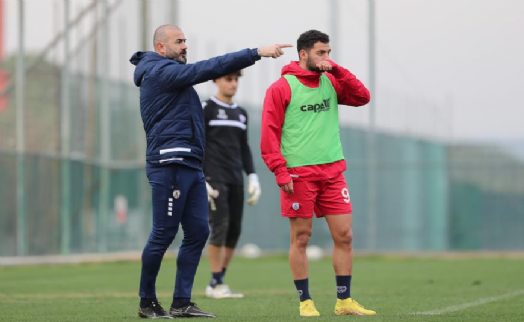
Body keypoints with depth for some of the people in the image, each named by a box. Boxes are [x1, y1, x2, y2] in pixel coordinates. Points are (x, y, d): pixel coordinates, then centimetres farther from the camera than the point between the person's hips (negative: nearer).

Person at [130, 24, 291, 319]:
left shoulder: (169, 74, 24)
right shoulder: (160, 72, -10)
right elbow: (210, 69, -17)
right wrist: (257, 54, -19)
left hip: (191, 167, 10)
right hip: (170, 164, -10)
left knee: (198, 231, 3)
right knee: (164, 234, -5)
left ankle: (182, 303, 5)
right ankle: (147, 302, 5)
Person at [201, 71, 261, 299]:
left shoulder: (241, 113, 18)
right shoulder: (206, 109, -1)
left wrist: (252, 177, 13)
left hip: (236, 180, 6)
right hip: (214, 178, -6)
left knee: (234, 231, 1)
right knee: (220, 227, -12)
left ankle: (217, 283, 10)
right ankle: (216, 284, -5)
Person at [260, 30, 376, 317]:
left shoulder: (331, 83, 13)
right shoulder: (281, 88, -4)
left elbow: (362, 97, 3)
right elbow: (269, 133, -7)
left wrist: (336, 70, -4)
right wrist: (280, 172, -13)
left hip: (332, 171, 5)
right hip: (298, 174, -5)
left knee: (344, 235, 2)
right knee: (300, 238, 0)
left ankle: (344, 301, 9)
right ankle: (305, 301, 8)